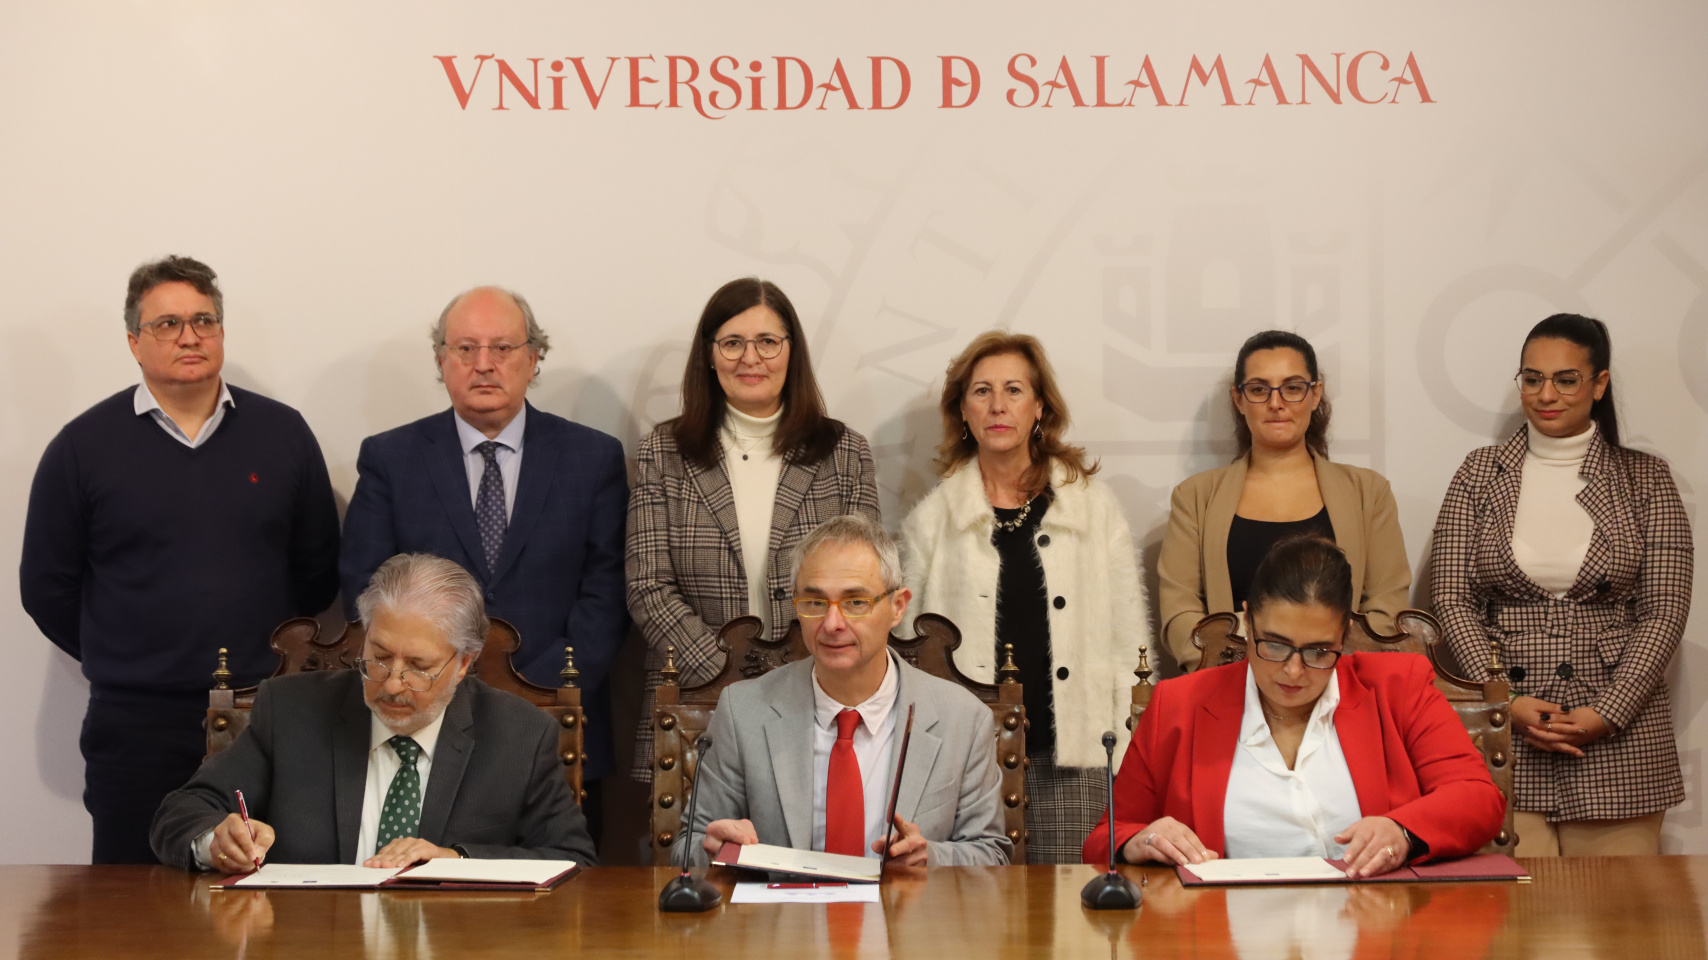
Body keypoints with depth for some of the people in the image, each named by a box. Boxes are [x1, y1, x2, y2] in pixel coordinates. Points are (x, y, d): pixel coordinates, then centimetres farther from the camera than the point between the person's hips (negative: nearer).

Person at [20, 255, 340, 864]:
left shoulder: (283, 433, 6)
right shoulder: (84, 446, 2)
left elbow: (319, 570, 13)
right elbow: (46, 588, 7)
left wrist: (267, 655, 10)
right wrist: (118, 658, 7)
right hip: (136, 727, -1)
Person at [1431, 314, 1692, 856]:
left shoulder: (1645, 480, 6)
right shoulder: (1479, 475, 9)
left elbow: (1665, 609, 1)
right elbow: (1452, 598, 3)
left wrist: (1606, 714, -10)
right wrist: (1507, 701, -9)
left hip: (1618, 736, 0)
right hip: (1504, 730, 0)